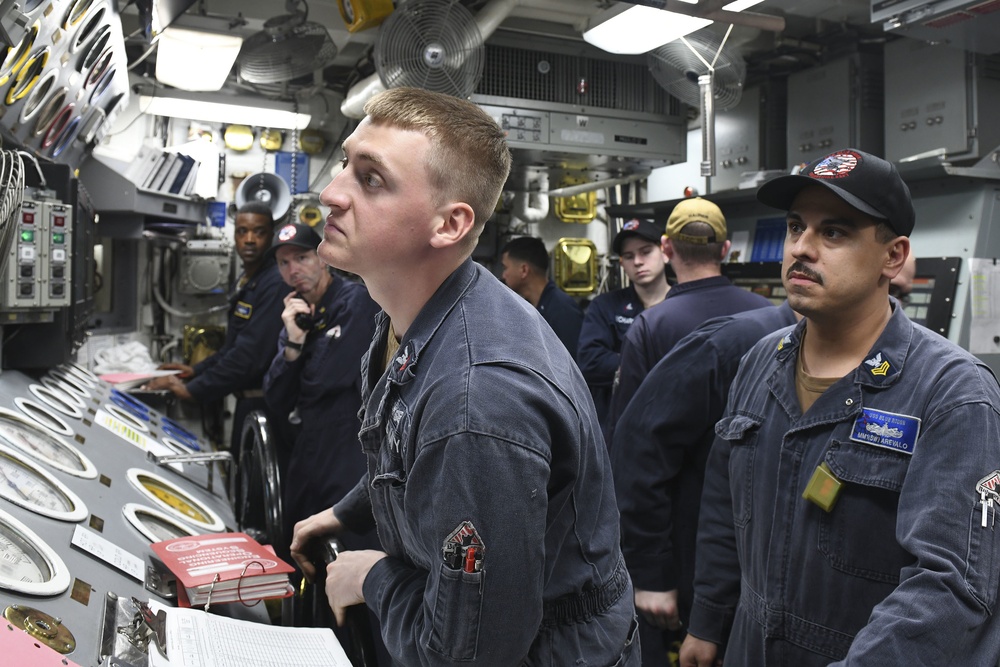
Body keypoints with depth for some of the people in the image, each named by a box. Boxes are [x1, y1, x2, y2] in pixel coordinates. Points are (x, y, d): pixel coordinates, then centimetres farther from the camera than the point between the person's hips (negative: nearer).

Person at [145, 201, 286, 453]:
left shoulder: (275, 284, -19)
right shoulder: (245, 281, 12)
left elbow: (251, 355, -25)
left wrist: (192, 390, -21)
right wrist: (196, 370, 10)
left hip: (263, 403, -9)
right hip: (246, 400, 9)